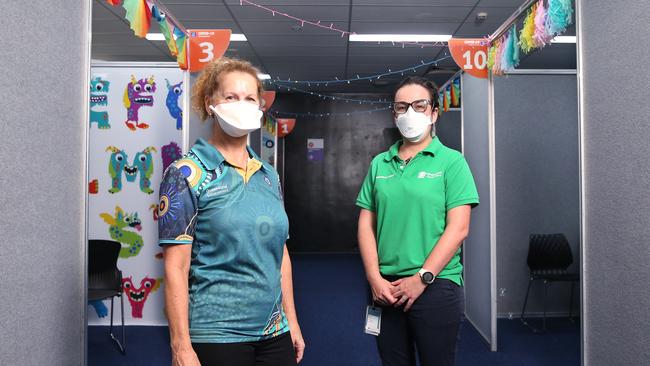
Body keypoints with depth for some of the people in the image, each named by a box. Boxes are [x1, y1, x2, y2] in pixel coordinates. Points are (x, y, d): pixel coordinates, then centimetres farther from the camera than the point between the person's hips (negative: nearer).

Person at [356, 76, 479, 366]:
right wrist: (374, 277, -4)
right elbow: (366, 224, 6)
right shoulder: (379, 164, 8)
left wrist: (422, 278, -13)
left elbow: (458, 228, -9)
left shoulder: (451, 161, -2)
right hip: (384, 288, 4)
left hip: (436, 285, -3)